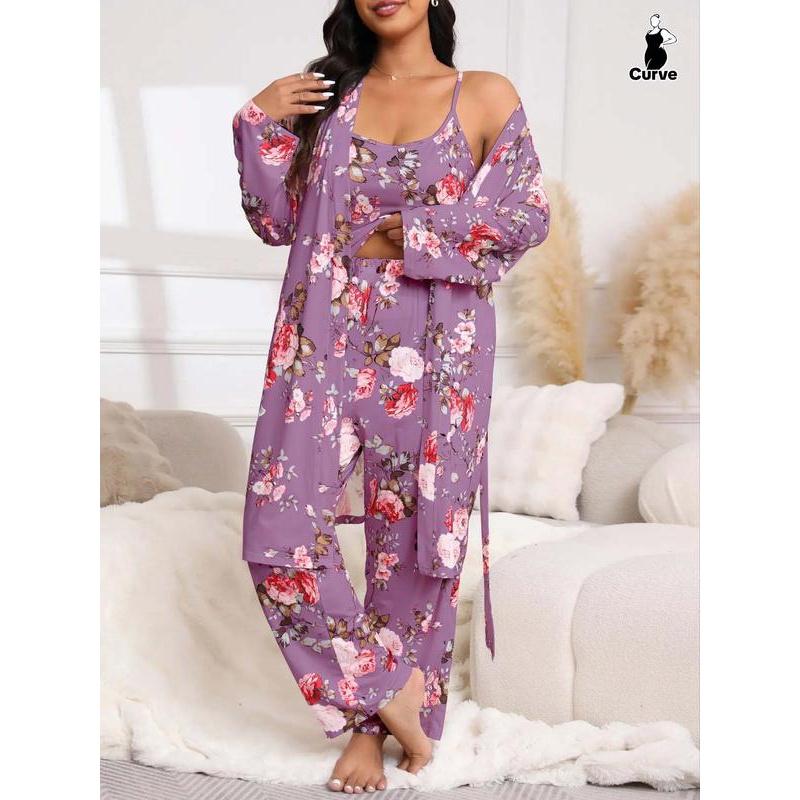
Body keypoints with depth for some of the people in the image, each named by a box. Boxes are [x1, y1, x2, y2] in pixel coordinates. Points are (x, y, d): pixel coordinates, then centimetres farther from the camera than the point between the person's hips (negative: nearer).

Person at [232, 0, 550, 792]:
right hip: (325, 343, 2)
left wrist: (410, 235, -8)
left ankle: (372, 724, 24)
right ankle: (387, 688, 13)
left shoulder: (485, 96, 6)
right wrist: (260, 124, -1)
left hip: (431, 353, -2)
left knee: (412, 535, 4)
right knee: (279, 535, -7)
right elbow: (278, 221, 11)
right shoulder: (326, 94, 13)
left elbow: (528, 216, -1)